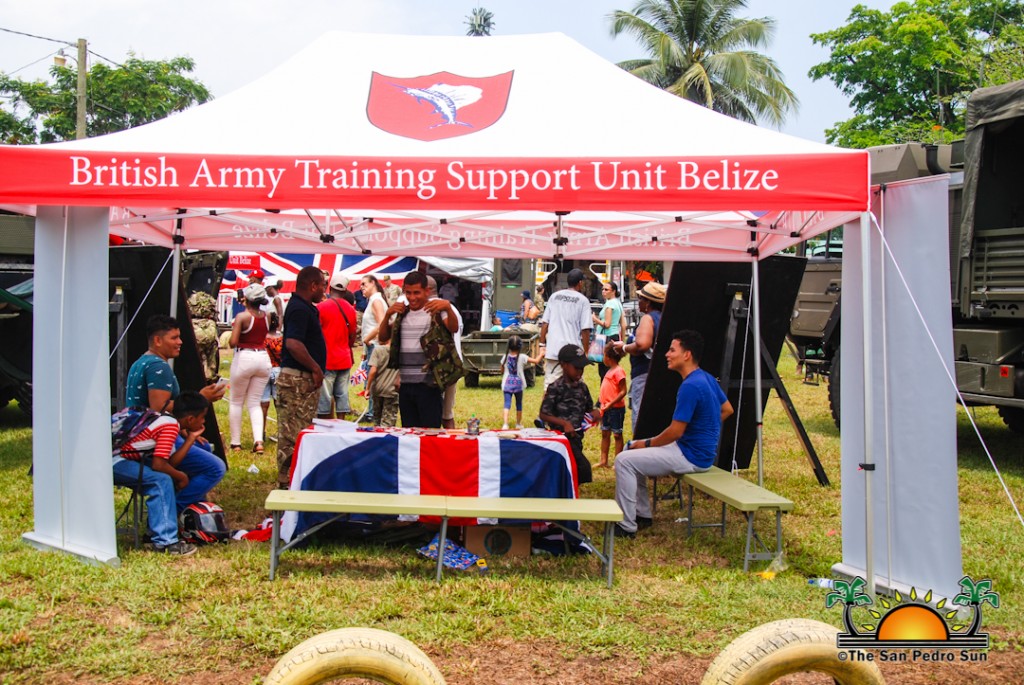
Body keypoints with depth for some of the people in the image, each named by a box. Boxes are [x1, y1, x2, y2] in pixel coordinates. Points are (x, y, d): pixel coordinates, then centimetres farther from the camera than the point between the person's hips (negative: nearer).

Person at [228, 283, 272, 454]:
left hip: (245, 357, -4)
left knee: (236, 402, 11)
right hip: (263, 358, 4)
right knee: (255, 403, 10)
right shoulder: (266, 316, 3)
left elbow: (233, 342, -16)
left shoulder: (242, 316, -12)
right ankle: (258, 440, -7)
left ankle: (236, 443, 12)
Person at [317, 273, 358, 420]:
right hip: (344, 360, 5)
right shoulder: (350, 309, 5)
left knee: (324, 398, 0)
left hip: (326, 360, -5)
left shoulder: (321, 307, -10)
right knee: (342, 396, 8)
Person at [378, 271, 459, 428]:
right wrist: (387, 315, -7)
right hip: (405, 384, 5)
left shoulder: (435, 311, -2)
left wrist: (448, 307, -37)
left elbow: (454, 328, -18)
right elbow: (382, 338, 10)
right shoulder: (402, 313, 14)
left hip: (428, 384, -5)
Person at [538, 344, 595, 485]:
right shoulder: (555, 388, -14)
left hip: (577, 437, 7)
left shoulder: (583, 387, 7)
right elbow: (543, 415, -12)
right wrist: (564, 423, -24)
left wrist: (593, 414, -6)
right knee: (583, 467, -20)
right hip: (561, 437, -7)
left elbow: (589, 409, 18)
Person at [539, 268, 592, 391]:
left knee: (549, 385, 6)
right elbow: (585, 329, -6)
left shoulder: (554, 296, 9)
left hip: (553, 349, 3)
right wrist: (585, 352, 2)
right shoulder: (583, 300, -2)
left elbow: (544, 323, 8)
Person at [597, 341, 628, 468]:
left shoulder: (618, 371, -18)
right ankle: (604, 461, 20)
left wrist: (611, 403, -24)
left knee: (617, 434, 1)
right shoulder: (610, 371, 10)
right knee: (605, 434, 13)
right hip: (606, 408, 9)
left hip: (616, 408, -9)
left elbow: (623, 391, -21)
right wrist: (602, 398, 12)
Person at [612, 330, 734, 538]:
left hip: (692, 457, -10)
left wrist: (647, 444, -7)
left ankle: (627, 526, -8)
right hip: (700, 449, 10)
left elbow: (675, 432, -22)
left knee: (624, 460, -13)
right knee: (632, 448, 18)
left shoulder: (690, 386, -24)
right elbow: (727, 409, 19)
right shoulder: (707, 378, 6)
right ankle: (642, 514, 21)